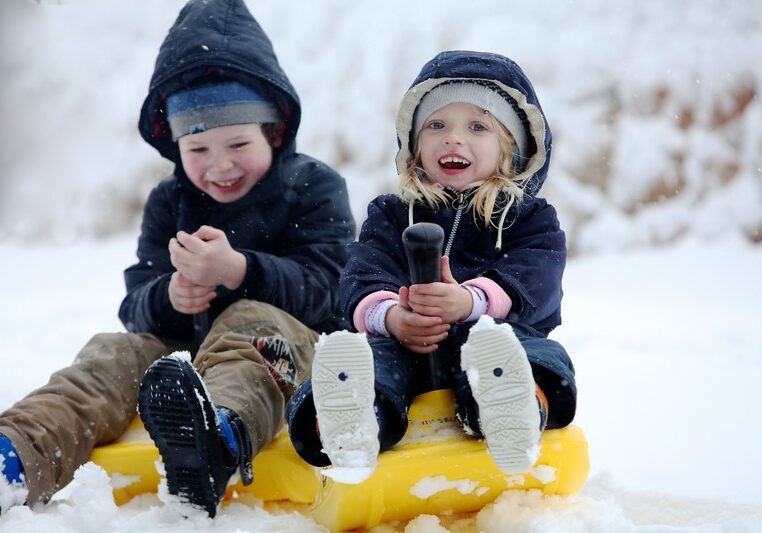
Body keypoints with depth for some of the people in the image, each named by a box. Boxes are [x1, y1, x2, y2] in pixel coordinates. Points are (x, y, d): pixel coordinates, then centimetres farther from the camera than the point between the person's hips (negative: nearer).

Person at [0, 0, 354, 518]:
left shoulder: (314, 185, 1)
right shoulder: (169, 203, 13)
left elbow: (322, 290, -13)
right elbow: (134, 306, 3)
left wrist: (238, 270, -32)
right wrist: (168, 298, -24)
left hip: (294, 343, -4)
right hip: (186, 347, 5)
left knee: (249, 321, -36)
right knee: (120, 351, -22)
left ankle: (221, 431, -72)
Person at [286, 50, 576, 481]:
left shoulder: (532, 218, 19)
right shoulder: (390, 214, 25)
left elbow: (533, 280, -3)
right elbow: (363, 275, 5)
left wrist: (471, 301, -28)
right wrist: (389, 315, -23)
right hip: (399, 340, 1)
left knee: (544, 356, -35)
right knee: (372, 351, -33)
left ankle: (516, 411, -71)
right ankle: (354, 424, -68)